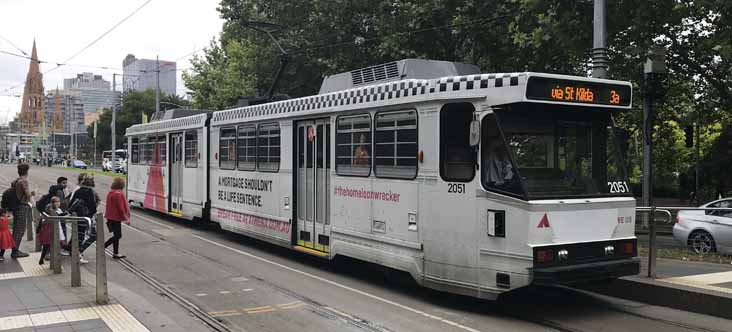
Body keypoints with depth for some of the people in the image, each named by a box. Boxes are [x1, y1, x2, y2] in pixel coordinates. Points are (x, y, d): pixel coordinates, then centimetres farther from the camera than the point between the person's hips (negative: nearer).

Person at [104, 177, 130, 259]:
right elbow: (121, 208, -19)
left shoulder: (110, 193, 10)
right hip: (116, 218, -10)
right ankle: (102, 247, -3)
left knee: (116, 235, 13)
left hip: (110, 217, 10)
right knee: (117, 236, -2)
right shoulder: (118, 194, -19)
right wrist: (126, 218, -11)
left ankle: (116, 253, 17)